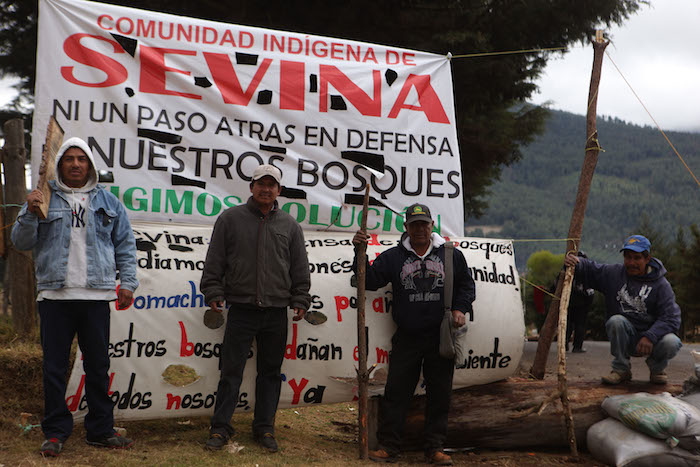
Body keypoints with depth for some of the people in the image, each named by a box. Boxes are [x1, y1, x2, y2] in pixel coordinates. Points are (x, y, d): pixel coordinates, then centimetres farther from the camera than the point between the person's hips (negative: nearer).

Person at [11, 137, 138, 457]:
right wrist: (30, 214, -13)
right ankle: (55, 432, 11)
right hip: (55, 296, -1)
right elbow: (21, 242, 4)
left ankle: (100, 430, 15)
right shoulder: (45, 198, 8)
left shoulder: (107, 202, 12)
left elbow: (125, 244, 14)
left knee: (98, 365, 6)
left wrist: (128, 282, 5)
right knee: (54, 367, 2)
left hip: (97, 296, 1)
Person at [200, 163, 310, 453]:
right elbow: (214, 262, 5)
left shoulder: (289, 225, 11)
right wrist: (213, 293, -2)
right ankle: (220, 428, 7)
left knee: (271, 372, 8)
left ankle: (264, 428, 17)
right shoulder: (230, 218, 5)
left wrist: (300, 300, 6)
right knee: (231, 370, -1)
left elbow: (300, 269, 13)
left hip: (277, 313, 2)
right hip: (241, 309, -2)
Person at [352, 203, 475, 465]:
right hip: (406, 338, 0)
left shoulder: (451, 255, 8)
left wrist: (460, 308, 0)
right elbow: (371, 281, 2)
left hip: (441, 338, 1)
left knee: (439, 394, 5)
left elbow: (466, 284, 16)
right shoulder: (393, 257, 7)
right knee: (396, 392, 0)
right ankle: (388, 446, 8)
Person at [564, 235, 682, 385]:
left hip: (653, 335, -1)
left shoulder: (661, 285, -8)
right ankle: (621, 369, -11)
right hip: (624, 338, 2)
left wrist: (650, 337, -31)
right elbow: (589, 269, 12)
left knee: (671, 343, -32)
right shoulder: (614, 273, 1)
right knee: (615, 321, -30)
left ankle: (656, 368, 4)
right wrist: (575, 262, -14)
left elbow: (671, 318, -16)